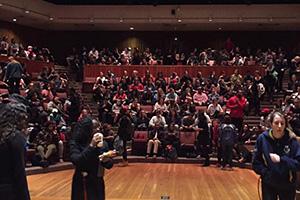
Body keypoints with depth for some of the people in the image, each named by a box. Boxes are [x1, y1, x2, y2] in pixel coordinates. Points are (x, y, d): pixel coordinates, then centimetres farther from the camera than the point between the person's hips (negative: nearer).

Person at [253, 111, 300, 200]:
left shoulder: (291, 139, -12)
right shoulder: (262, 138, -9)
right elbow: (256, 163, -2)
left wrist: (281, 159, -23)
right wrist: (266, 173, -13)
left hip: (288, 185, 0)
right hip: (268, 184, 0)